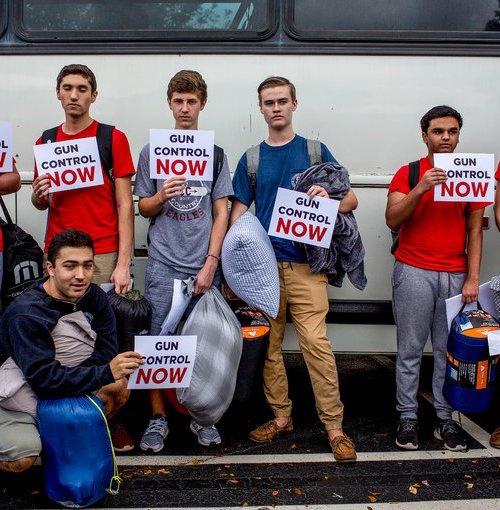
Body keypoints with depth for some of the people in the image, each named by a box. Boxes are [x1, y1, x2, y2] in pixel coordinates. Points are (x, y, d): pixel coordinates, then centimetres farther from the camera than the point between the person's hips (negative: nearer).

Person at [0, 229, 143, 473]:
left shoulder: (93, 297, -8)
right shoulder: (27, 314, -28)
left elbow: (105, 351, -11)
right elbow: (44, 379, -34)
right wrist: (105, 373, -41)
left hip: (65, 387, 6)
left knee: (119, 387, -12)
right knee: (21, 458, -27)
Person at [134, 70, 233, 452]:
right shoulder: (152, 151, 8)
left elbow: (221, 213, 4)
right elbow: (144, 209, 10)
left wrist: (210, 264, -6)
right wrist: (161, 197, -13)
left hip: (204, 265, 0)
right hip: (163, 263, 0)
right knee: (157, 339, 0)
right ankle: (159, 417, 15)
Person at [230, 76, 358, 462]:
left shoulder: (315, 151, 8)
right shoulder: (251, 159, 12)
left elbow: (351, 200, 8)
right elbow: (238, 214, 10)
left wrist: (328, 198, -15)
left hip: (305, 264, -2)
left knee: (316, 343, -10)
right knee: (268, 346, 7)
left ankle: (334, 426, 0)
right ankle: (281, 417, 23)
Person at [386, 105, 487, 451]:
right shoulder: (408, 174, 3)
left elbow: (474, 231, 8)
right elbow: (392, 220, -8)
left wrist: (472, 278, 1)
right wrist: (420, 189, -21)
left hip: (456, 276, 2)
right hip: (414, 273, -2)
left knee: (449, 350, 5)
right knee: (411, 350, 2)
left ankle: (445, 419, 16)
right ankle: (408, 417, 12)